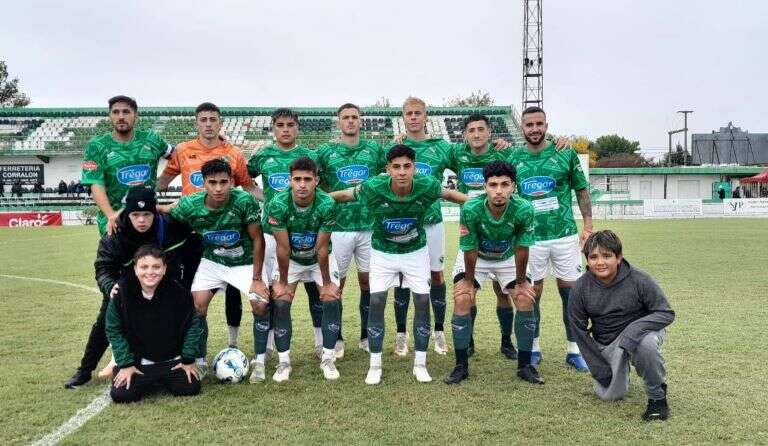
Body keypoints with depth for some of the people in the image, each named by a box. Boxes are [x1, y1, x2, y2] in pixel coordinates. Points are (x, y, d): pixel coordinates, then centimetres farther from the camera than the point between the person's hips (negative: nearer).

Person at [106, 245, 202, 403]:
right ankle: (147, 382, 17)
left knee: (190, 388, -14)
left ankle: (163, 380, 19)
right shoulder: (122, 293, -14)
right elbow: (114, 330, -5)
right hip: (137, 363, 0)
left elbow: (192, 325, -3)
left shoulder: (179, 292, -14)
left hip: (172, 361, 1)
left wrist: (189, 360, -3)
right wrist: (125, 364, -8)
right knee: (120, 395, -18)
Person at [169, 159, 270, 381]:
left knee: (260, 304, -17)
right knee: (197, 305, -11)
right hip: (211, 262, 2)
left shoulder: (244, 201, -28)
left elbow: (258, 240, -19)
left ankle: (260, 361, 3)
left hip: (246, 262, -2)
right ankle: (200, 363, 9)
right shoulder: (189, 206, -22)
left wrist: (256, 278, -17)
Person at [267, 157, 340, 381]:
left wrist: (326, 282, -15)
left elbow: (322, 248, -23)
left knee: (331, 299, -12)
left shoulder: (327, 204, -31)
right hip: (290, 259, 0)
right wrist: (283, 281, -12)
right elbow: (283, 248, -22)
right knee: (281, 302, -11)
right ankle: (284, 361, 1)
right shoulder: (278, 204, -29)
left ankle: (328, 359, 2)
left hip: (320, 258, 0)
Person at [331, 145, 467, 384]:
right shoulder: (373, 188, -27)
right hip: (383, 252, -1)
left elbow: (449, 194, -2)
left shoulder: (427, 186, -23)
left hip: (416, 251, 1)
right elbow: (344, 194, -10)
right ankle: (375, 366, 8)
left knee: (423, 301, -3)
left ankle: (420, 364, 12)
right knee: (376, 302, -7)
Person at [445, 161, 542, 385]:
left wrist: (521, 281, -10)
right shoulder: (471, 209, -35)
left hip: (508, 257, 1)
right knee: (462, 300, -15)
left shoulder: (524, 210, -33)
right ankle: (461, 366, -2)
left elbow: (521, 249, -20)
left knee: (526, 300, -9)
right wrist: (469, 281, -12)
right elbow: (469, 250, -23)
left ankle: (524, 366, 7)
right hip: (475, 257, -1)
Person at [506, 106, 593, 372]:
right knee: (531, 294, 7)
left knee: (571, 292, 5)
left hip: (565, 235, 0)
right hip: (530, 237, 0)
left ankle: (574, 350, 16)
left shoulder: (565, 153, 1)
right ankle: (533, 349, 21)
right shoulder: (513, 158, 3)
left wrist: (588, 225, -1)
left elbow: (582, 190, 7)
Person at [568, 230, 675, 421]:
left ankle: (657, 396, -11)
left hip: (640, 332, -3)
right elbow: (579, 330, -4)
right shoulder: (580, 288, -13)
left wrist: (635, 328, -32)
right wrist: (600, 369, -5)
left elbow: (666, 313, -14)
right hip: (607, 344, 3)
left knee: (646, 343, -37)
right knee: (610, 394, -4)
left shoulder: (639, 280, -20)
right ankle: (621, 368, 32)